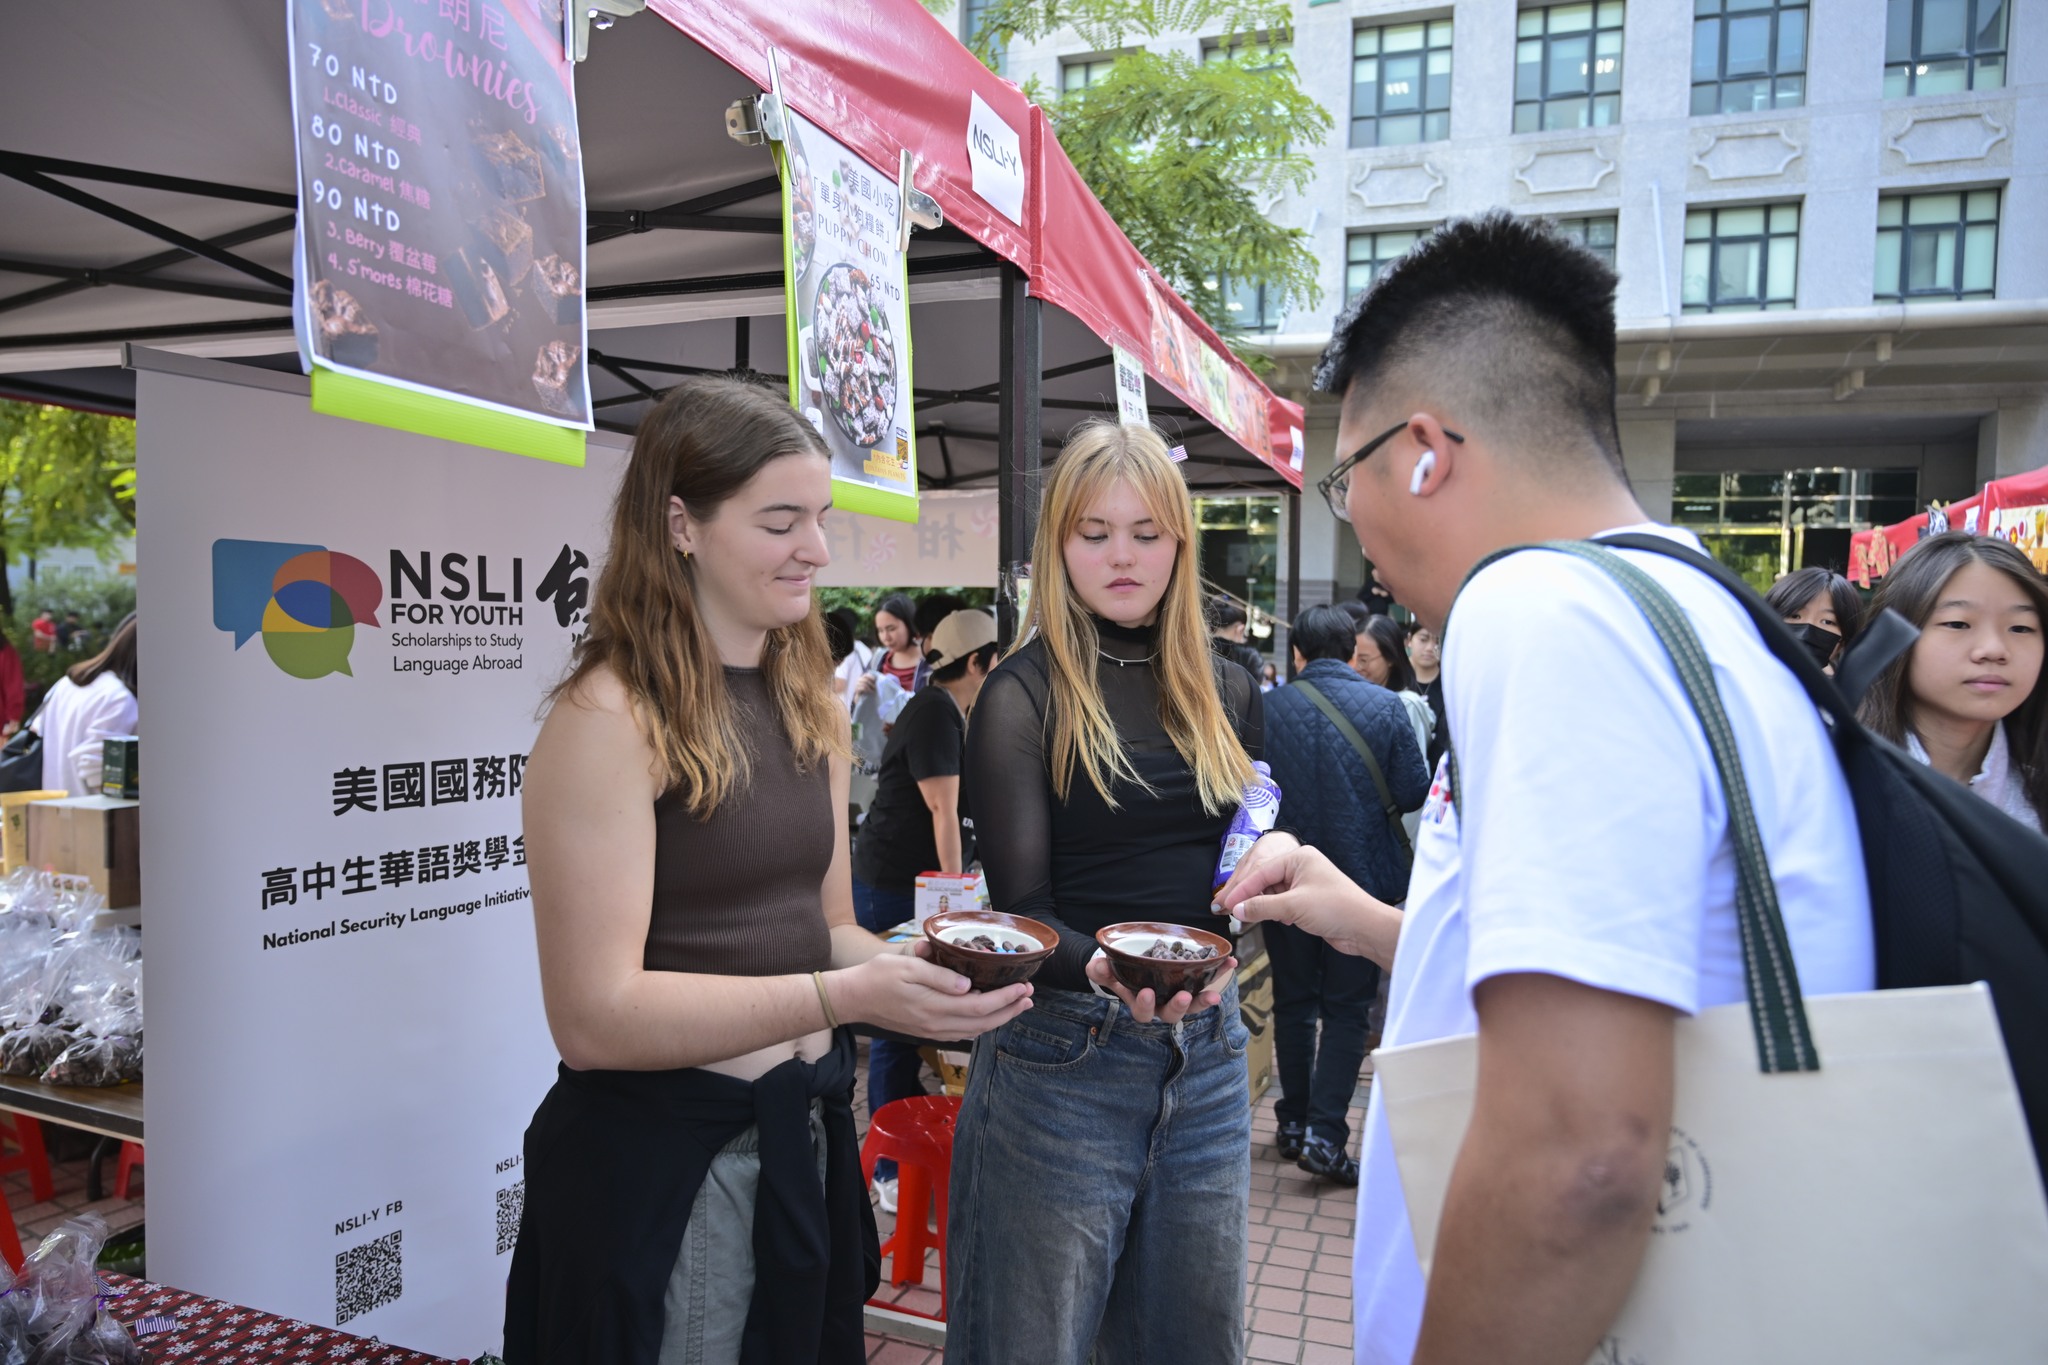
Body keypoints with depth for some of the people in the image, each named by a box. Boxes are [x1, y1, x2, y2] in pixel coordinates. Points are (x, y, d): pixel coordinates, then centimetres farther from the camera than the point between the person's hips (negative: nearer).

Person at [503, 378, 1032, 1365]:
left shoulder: (811, 703, 7)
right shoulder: (610, 718, -18)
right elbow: (595, 1016, -21)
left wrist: (918, 966, -8)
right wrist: (846, 996, -27)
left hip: (807, 1134, 8)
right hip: (660, 1161, -7)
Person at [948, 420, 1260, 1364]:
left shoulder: (1225, 692, 8)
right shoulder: (1022, 697, -7)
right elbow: (1020, 910, -11)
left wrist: (1225, 947, -7)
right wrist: (1101, 969, -31)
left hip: (1207, 1053, 5)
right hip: (1063, 1055, -4)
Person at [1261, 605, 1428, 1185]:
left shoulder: (1268, 707, -7)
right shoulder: (1385, 706, -9)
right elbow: (1413, 793, -8)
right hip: (1361, 877, -1)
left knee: (1293, 1001, 16)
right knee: (1346, 1008, 8)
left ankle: (1293, 1123, 24)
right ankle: (1325, 1133, 2)